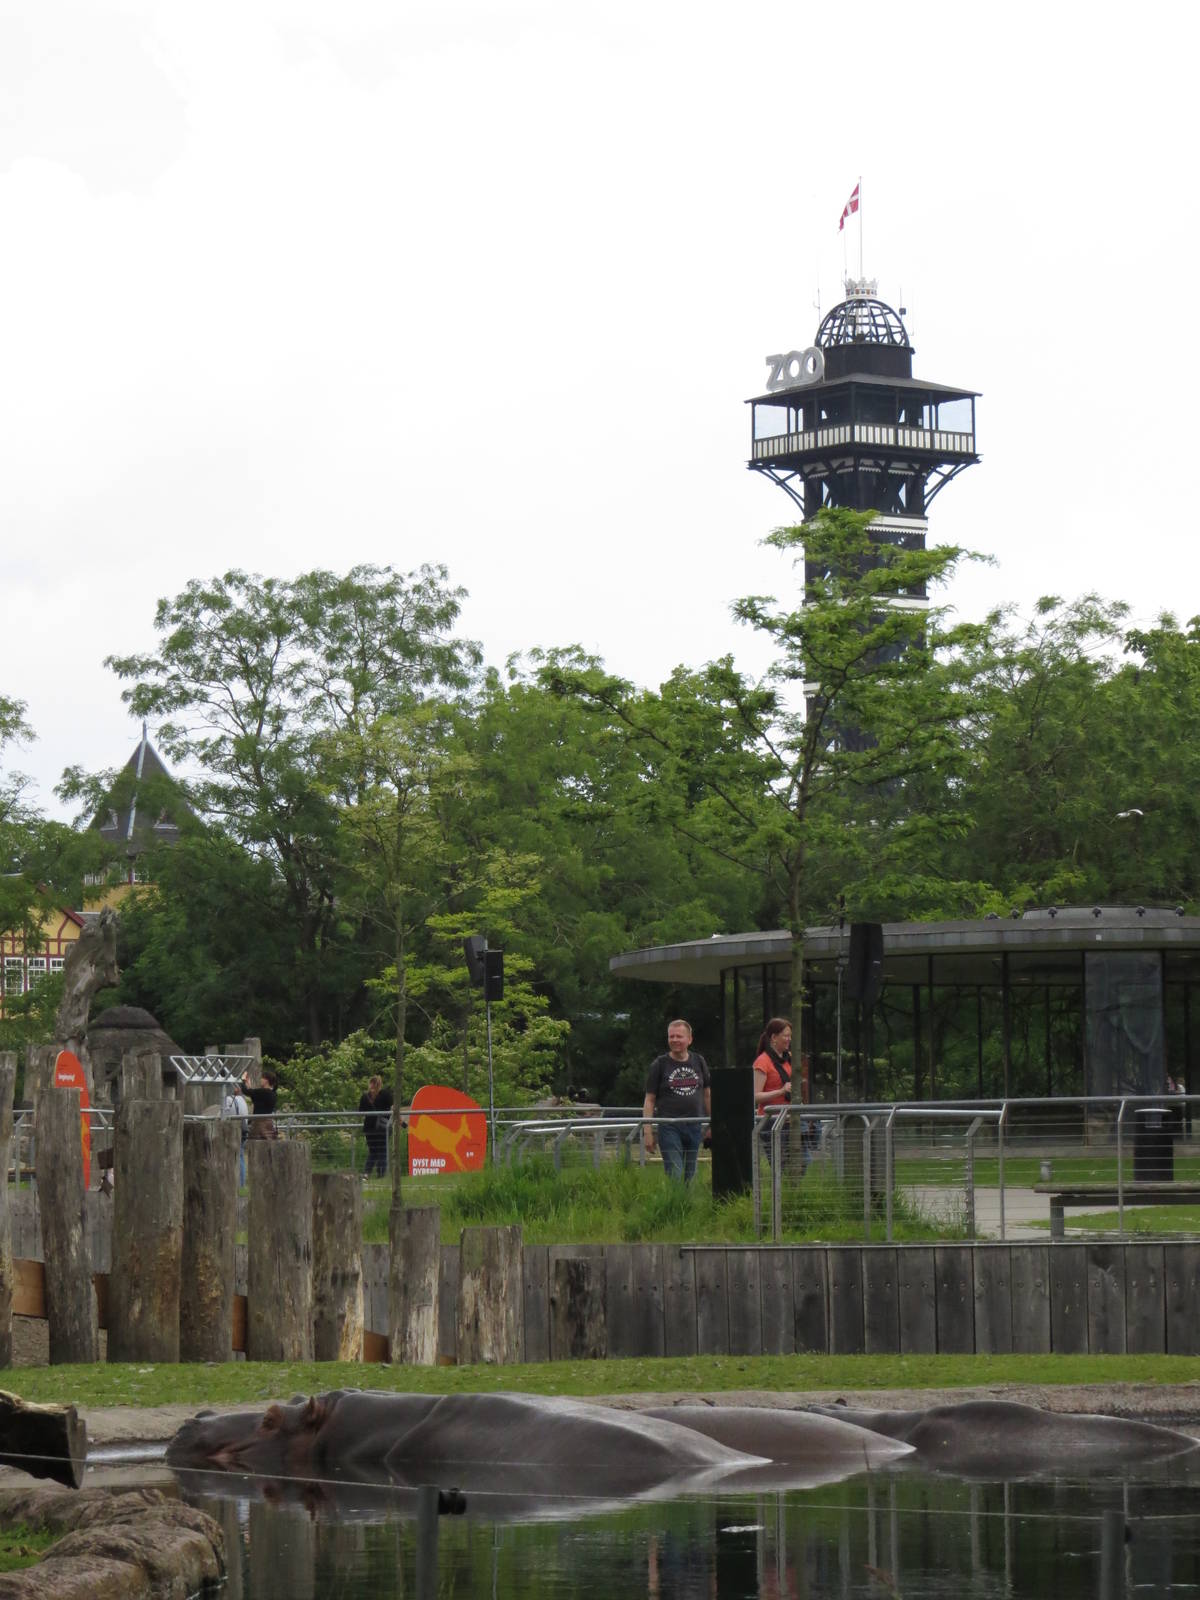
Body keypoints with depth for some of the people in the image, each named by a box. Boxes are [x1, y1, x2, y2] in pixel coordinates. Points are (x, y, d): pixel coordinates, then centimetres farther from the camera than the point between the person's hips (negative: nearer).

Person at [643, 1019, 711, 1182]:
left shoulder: (699, 1062, 11)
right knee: (675, 1175, -13)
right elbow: (649, 1100, 0)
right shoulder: (659, 1064, 1)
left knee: (689, 1175, 6)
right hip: (669, 1127, -4)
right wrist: (647, 1130, -7)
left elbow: (707, 1094, 19)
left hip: (694, 1126, 4)